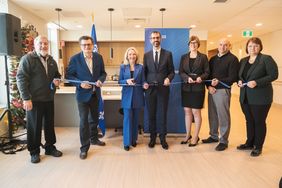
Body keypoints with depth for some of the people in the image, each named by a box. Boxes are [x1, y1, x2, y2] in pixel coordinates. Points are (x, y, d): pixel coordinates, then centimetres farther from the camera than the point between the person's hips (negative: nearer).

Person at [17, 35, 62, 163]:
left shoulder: (51, 60, 11)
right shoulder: (27, 59, -8)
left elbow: (57, 75, 25)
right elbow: (21, 79, -12)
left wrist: (57, 80, 0)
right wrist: (26, 99, -18)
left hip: (49, 99, 6)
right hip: (34, 99, -5)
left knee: (49, 124, 14)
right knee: (34, 126, 6)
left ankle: (50, 147, 30)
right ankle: (34, 152, 21)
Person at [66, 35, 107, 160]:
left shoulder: (98, 57, 0)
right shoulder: (75, 59, -10)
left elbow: (103, 72, 7)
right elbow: (69, 75, -7)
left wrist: (100, 80, -14)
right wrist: (80, 84, -21)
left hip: (95, 93, 4)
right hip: (83, 94, -4)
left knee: (95, 118, 19)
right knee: (84, 121, -1)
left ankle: (94, 139, 41)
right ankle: (84, 148, 13)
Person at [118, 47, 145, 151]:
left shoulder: (140, 67, 5)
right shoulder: (123, 67, 3)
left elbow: (143, 81, 4)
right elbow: (120, 81, 2)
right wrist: (127, 81, -17)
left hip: (138, 96, 2)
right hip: (127, 96, -1)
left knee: (135, 119, 10)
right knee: (127, 118, -3)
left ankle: (134, 139, 24)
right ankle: (127, 142, 7)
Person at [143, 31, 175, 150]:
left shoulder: (168, 54, 5)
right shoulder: (146, 55, 9)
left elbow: (172, 71, 5)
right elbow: (144, 72, 10)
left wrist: (169, 78, -16)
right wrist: (144, 82, -7)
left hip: (163, 89, -1)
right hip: (150, 89, 1)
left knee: (162, 114, 6)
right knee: (151, 115, 7)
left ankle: (162, 138, 20)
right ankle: (152, 137, 22)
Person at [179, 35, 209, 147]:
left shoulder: (203, 57, 3)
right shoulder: (184, 57, 10)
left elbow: (207, 72, 1)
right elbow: (181, 72, 4)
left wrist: (201, 77, -19)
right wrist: (187, 78, -15)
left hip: (198, 88, -3)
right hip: (186, 87, 3)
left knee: (196, 112, 0)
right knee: (187, 111, 8)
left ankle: (196, 137, 12)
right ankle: (188, 135, 21)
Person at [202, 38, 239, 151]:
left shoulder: (232, 59, -3)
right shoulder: (213, 59, 16)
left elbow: (233, 77, -10)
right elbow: (208, 74, 13)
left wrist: (219, 81, -22)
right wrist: (209, 86, -4)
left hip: (223, 90, -6)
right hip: (212, 90, 6)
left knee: (223, 116, -1)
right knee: (212, 115, 12)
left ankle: (223, 141, 11)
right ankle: (214, 136, 28)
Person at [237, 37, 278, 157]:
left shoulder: (266, 59, -7)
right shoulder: (243, 61, 12)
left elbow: (273, 75, -13)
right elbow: (239, 76, 18)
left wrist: (257, 82, -23)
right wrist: (239, 81, -4)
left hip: (260, 98, -6)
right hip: (245, 97, 6)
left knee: (259, 122, 6)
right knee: (249, 121, 16)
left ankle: (258, 147, 21)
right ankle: (249, 143, 31)